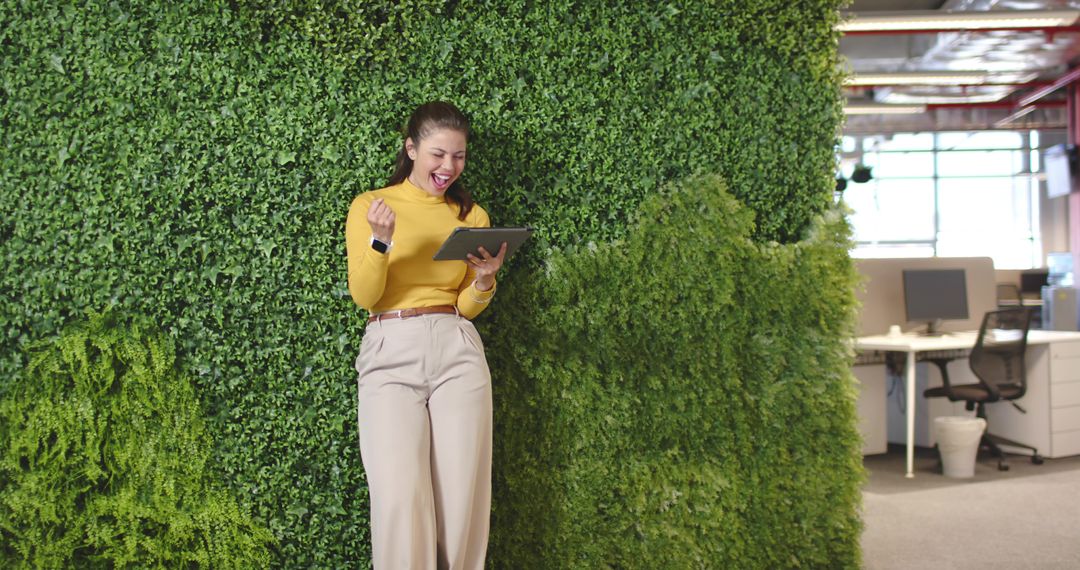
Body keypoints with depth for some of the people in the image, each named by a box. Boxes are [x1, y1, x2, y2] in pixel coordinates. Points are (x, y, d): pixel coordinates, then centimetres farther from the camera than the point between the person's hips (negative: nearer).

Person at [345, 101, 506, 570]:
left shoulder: (472, 215, 13)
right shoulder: (370, 205, 6)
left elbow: (467, 307, 14)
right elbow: (363, 296, -2)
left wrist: (485, 280, -7)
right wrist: (381, 241, -17)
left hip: (457, 350, 2)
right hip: (390, 353, -2)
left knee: (462, 493, -2)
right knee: (399, 494, -11)